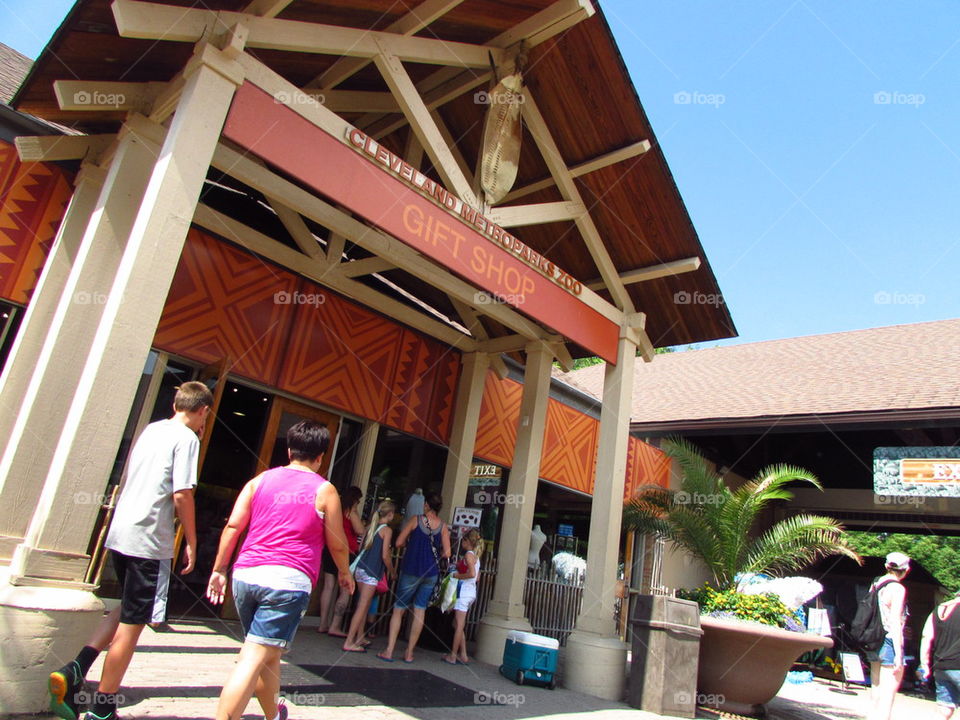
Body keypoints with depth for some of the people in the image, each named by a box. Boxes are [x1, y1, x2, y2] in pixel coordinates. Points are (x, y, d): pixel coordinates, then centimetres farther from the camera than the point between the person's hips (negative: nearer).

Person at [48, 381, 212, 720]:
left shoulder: (150, 429, 13)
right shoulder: (187, 439, -10)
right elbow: (182, 495, -16)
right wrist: (191, 542, -5)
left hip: (119, 533, 8)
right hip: (150, 540, -8)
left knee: (127, 611, 25)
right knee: (132, 624, 4)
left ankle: (74, 670, 11)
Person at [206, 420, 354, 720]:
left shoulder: (260, 480, 11)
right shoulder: (324, 490, 1)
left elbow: (233, 526, 7)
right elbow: (337, 544, 5)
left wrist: (219, 569, 15)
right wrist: (345, 573, 23)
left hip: (245, 574, 5)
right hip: (288, 581, -5)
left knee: (269, 653, 22)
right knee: (254, 659, -4)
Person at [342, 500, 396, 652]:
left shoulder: (371, 526, 11)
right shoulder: (387, 530, -9)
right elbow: (385, 555, -12)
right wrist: (392, 571, 3)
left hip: (361, 567, 8)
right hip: (372, 572, -8)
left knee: (365, 605, 18)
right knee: (362, 606, -4)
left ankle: (359, 637, 26)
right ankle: (349, 642, -3)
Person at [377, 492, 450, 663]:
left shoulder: (415, 520, -5)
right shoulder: (443, 526, 0)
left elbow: (399, 543, -4)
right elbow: (446, 553, -3)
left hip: (411, 570, -2)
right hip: (431, 572, 2)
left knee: (399, 609, 7)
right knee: (420, 611, 9)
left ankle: (389, 651, 3)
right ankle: (409, 653, 14)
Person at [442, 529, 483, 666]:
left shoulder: (468, 554, -12)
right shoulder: (476, 556, 14)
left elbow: (472, 573, -24)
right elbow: (477, 576, 20)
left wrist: (458, 576, -12)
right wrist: (460, 567, 16)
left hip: (464, 591, -9)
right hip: (471, 591, 9)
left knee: (459, 625, -3)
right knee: (457, 624, 15)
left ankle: (453, 656, 4)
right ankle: (463, 655, 16)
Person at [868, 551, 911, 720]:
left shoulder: (876, 584, 10)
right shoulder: (897, 588, -12)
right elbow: (895, 622, -17)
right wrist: (898, 654, -16)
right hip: (890, 643, -7)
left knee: (876, 695, 15)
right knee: (888, 697, -3)